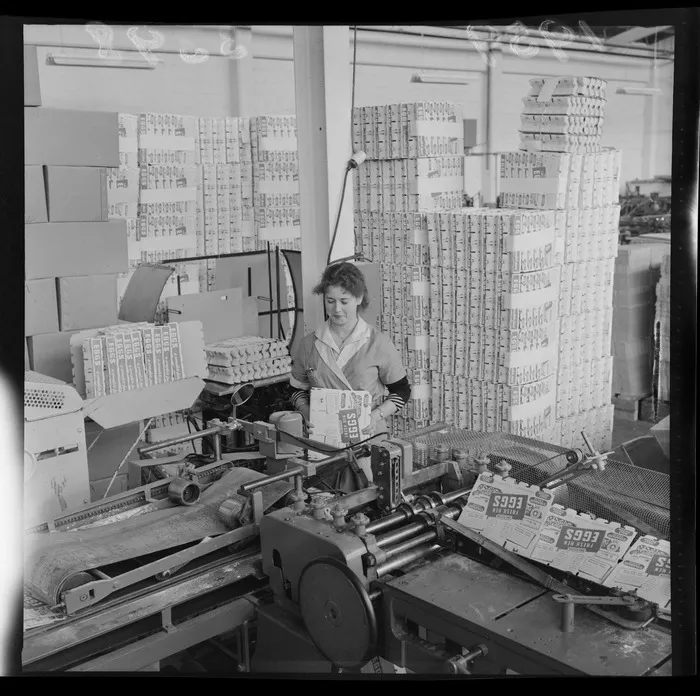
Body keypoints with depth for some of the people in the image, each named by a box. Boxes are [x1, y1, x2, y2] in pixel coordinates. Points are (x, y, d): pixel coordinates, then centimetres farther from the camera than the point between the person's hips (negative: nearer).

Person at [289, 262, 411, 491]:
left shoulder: (378, 343, 0)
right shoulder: (308, 346, 7)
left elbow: (401, 392, 6)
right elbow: (298, 391, 17)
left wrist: (377, 415, -9)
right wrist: (307, 414, -2)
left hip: (367, 438, -1)